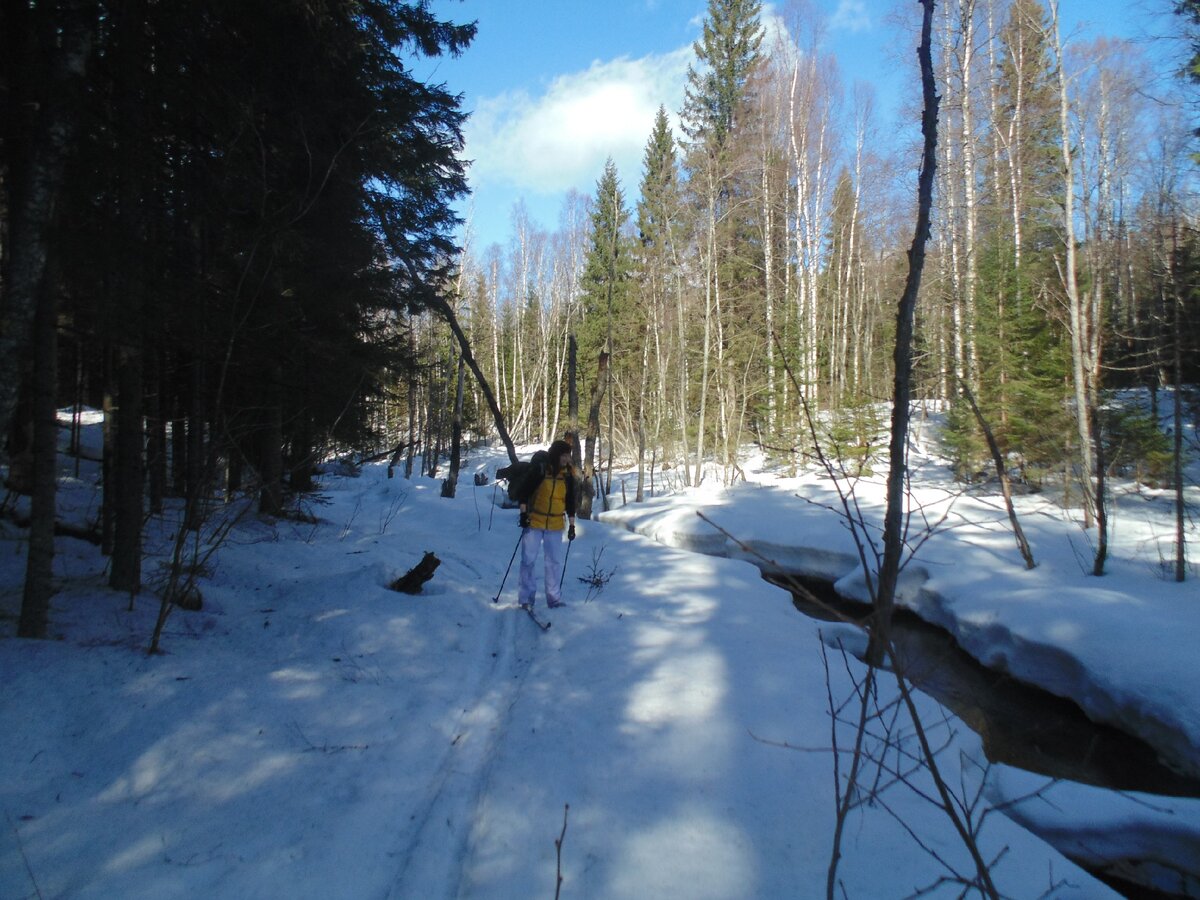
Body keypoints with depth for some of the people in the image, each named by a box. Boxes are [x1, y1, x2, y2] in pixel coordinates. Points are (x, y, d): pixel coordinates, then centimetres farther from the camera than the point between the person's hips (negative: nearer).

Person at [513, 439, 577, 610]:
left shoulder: (568, 474, 2)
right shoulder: (539, 469, -10)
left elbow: (570, 501, 10)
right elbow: (522, 490, -5)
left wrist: (571, 525, 9)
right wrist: (523, 513, -11)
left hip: (555, 526, 3)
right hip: (533, 522, -3)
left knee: (555, 562, 5)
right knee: (528, 560, 1)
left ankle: (554, 598, 15)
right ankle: (526, 598, 12)